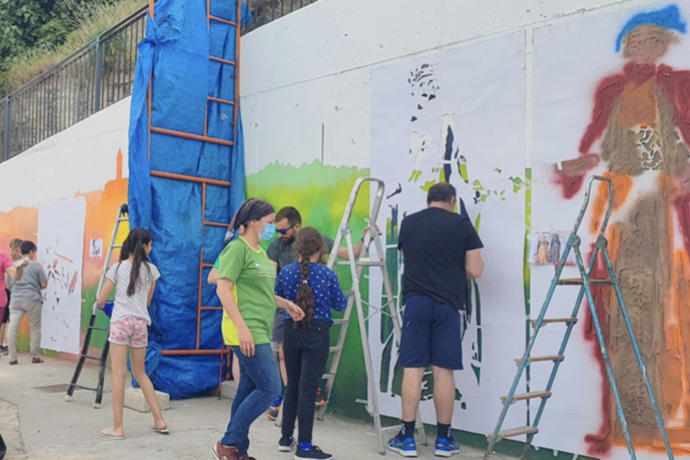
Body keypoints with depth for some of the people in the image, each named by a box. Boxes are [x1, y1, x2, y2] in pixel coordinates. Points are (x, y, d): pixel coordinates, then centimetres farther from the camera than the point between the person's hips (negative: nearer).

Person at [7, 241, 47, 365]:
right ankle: (35, 356, 10)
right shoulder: (37, 266, -2)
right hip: (32, 300, -2)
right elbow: (44, 284, -2)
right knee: (35, 328, 8)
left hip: (16, 300, 3)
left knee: (13, 328, 4)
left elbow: (8, 285, 14)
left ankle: (12, 357, 2)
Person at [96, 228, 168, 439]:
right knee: (140, 372, 16)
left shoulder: (117, 268, 0)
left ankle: (117, 428, -1)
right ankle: (159, 421, 16)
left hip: (120, 321, -3)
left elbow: (101, 301, 3)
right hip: (141, 323, 3)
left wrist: (102, 303, 25)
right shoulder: (151, 269, 6)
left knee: (118, 374, -1)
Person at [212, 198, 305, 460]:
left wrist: (286, 304, 16)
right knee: (270, 388, -11)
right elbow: (223, 290, -17)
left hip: (259, 333, 9)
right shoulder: (237, 248, -10)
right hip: (247, 333, -9)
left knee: (249, 391, 12)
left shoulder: (260, 252, 17)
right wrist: (242, 327, -23)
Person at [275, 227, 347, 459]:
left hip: (291, 331, 4)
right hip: (317, 334, -4)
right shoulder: (328, 275, -8)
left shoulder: (285, 273, 0)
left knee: (292, 386, 17)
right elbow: (340, 305, 4)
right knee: (308, 389, -2)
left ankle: (286, 438, 27)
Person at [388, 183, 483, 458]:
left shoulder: (408, 223, 7)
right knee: (444, 370, 4)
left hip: (416, 301, 1)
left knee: (413, 368, 3)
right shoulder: (462, 225, 0)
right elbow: (475, 271, 0)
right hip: (447, 303, -1)